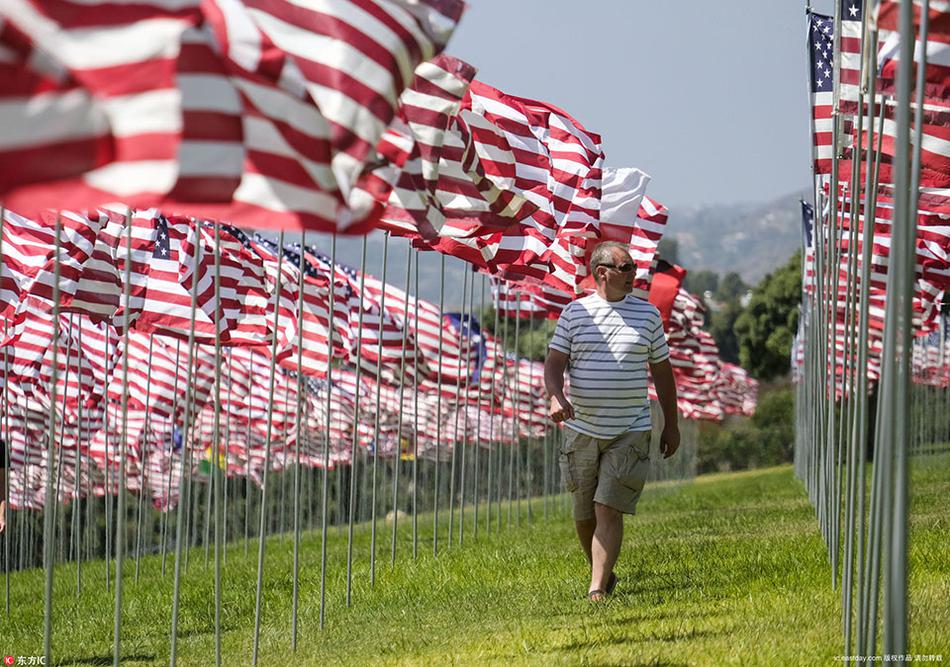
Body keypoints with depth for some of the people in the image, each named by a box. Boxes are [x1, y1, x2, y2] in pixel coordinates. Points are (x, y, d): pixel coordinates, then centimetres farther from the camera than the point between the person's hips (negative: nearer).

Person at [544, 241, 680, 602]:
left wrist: (671, 425, 13)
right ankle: (603, 573, 31)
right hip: (582, 431, 1)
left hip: (630, 433, -1)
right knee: (584, 513, 9)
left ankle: (597, 590, -14)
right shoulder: (575, 312, 4)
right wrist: (556, 396, -21)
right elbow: (554, 363, 0)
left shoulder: (647, 314, 6)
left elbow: (662, 370, 13)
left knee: (609, 510, -12)